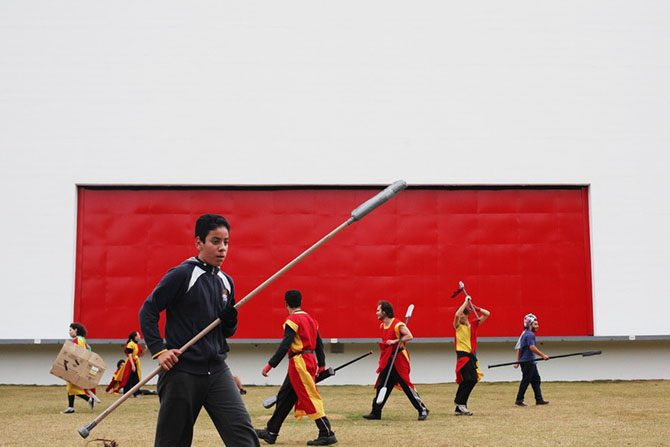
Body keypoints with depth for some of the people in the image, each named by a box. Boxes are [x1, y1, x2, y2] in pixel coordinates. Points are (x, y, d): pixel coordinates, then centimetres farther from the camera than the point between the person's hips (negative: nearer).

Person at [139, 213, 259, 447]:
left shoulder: (226, 282, 12)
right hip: (181, 371, -5)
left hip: (216, 370, 5)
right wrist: (159, 350, -14)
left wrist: (231, 315, -4)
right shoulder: (181, 275, -8)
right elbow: (147, 311, -7)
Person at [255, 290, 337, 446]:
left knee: (310, 398, -7)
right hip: (310, 361, 9)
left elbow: (285, 345, -19)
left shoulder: (293, 320, -11)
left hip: (299, 362, -9)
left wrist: (270, 364, -18)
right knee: (284, 396, 14)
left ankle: (327, 434, -7)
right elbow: (319, 343, 16)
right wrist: (321, 365, 22)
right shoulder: (310, 318, 14)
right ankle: (271, 432, 19)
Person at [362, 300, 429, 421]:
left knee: (407, 386, -6)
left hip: (399, 360, -8)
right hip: (387, 360, 8)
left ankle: (422, 410, 4)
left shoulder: (397, 324, -15)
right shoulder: (382, 326, 12)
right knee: (381, 386, 7)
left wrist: (395, 341, -29)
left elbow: (409, 336, -24)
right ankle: (376, 412, 12)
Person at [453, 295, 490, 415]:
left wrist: (473, 307, 2)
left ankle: (459, 408, 13)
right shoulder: (458, 326, -2)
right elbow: (456, 314, -24)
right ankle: (460, 402, -7)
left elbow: (487, 314, 11)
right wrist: (466, 302, -16)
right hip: (462, 355, -5)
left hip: (471, 355, 6)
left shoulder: (473, 324, 10)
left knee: (466, 382, 7)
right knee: (471, 379, -18)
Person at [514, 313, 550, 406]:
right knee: (525, 380, -4)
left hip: (530, 362, 10)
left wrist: (518, 361, 18)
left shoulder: (524, 333, 16)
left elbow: (518, 348, 17)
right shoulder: (530, 334, -14)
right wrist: (543, 355, -27)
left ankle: (539, 399, 14)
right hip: (527, 361, -10)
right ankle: (519, 400, 1)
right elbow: (532, 347, -28)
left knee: (536, 379, 12)